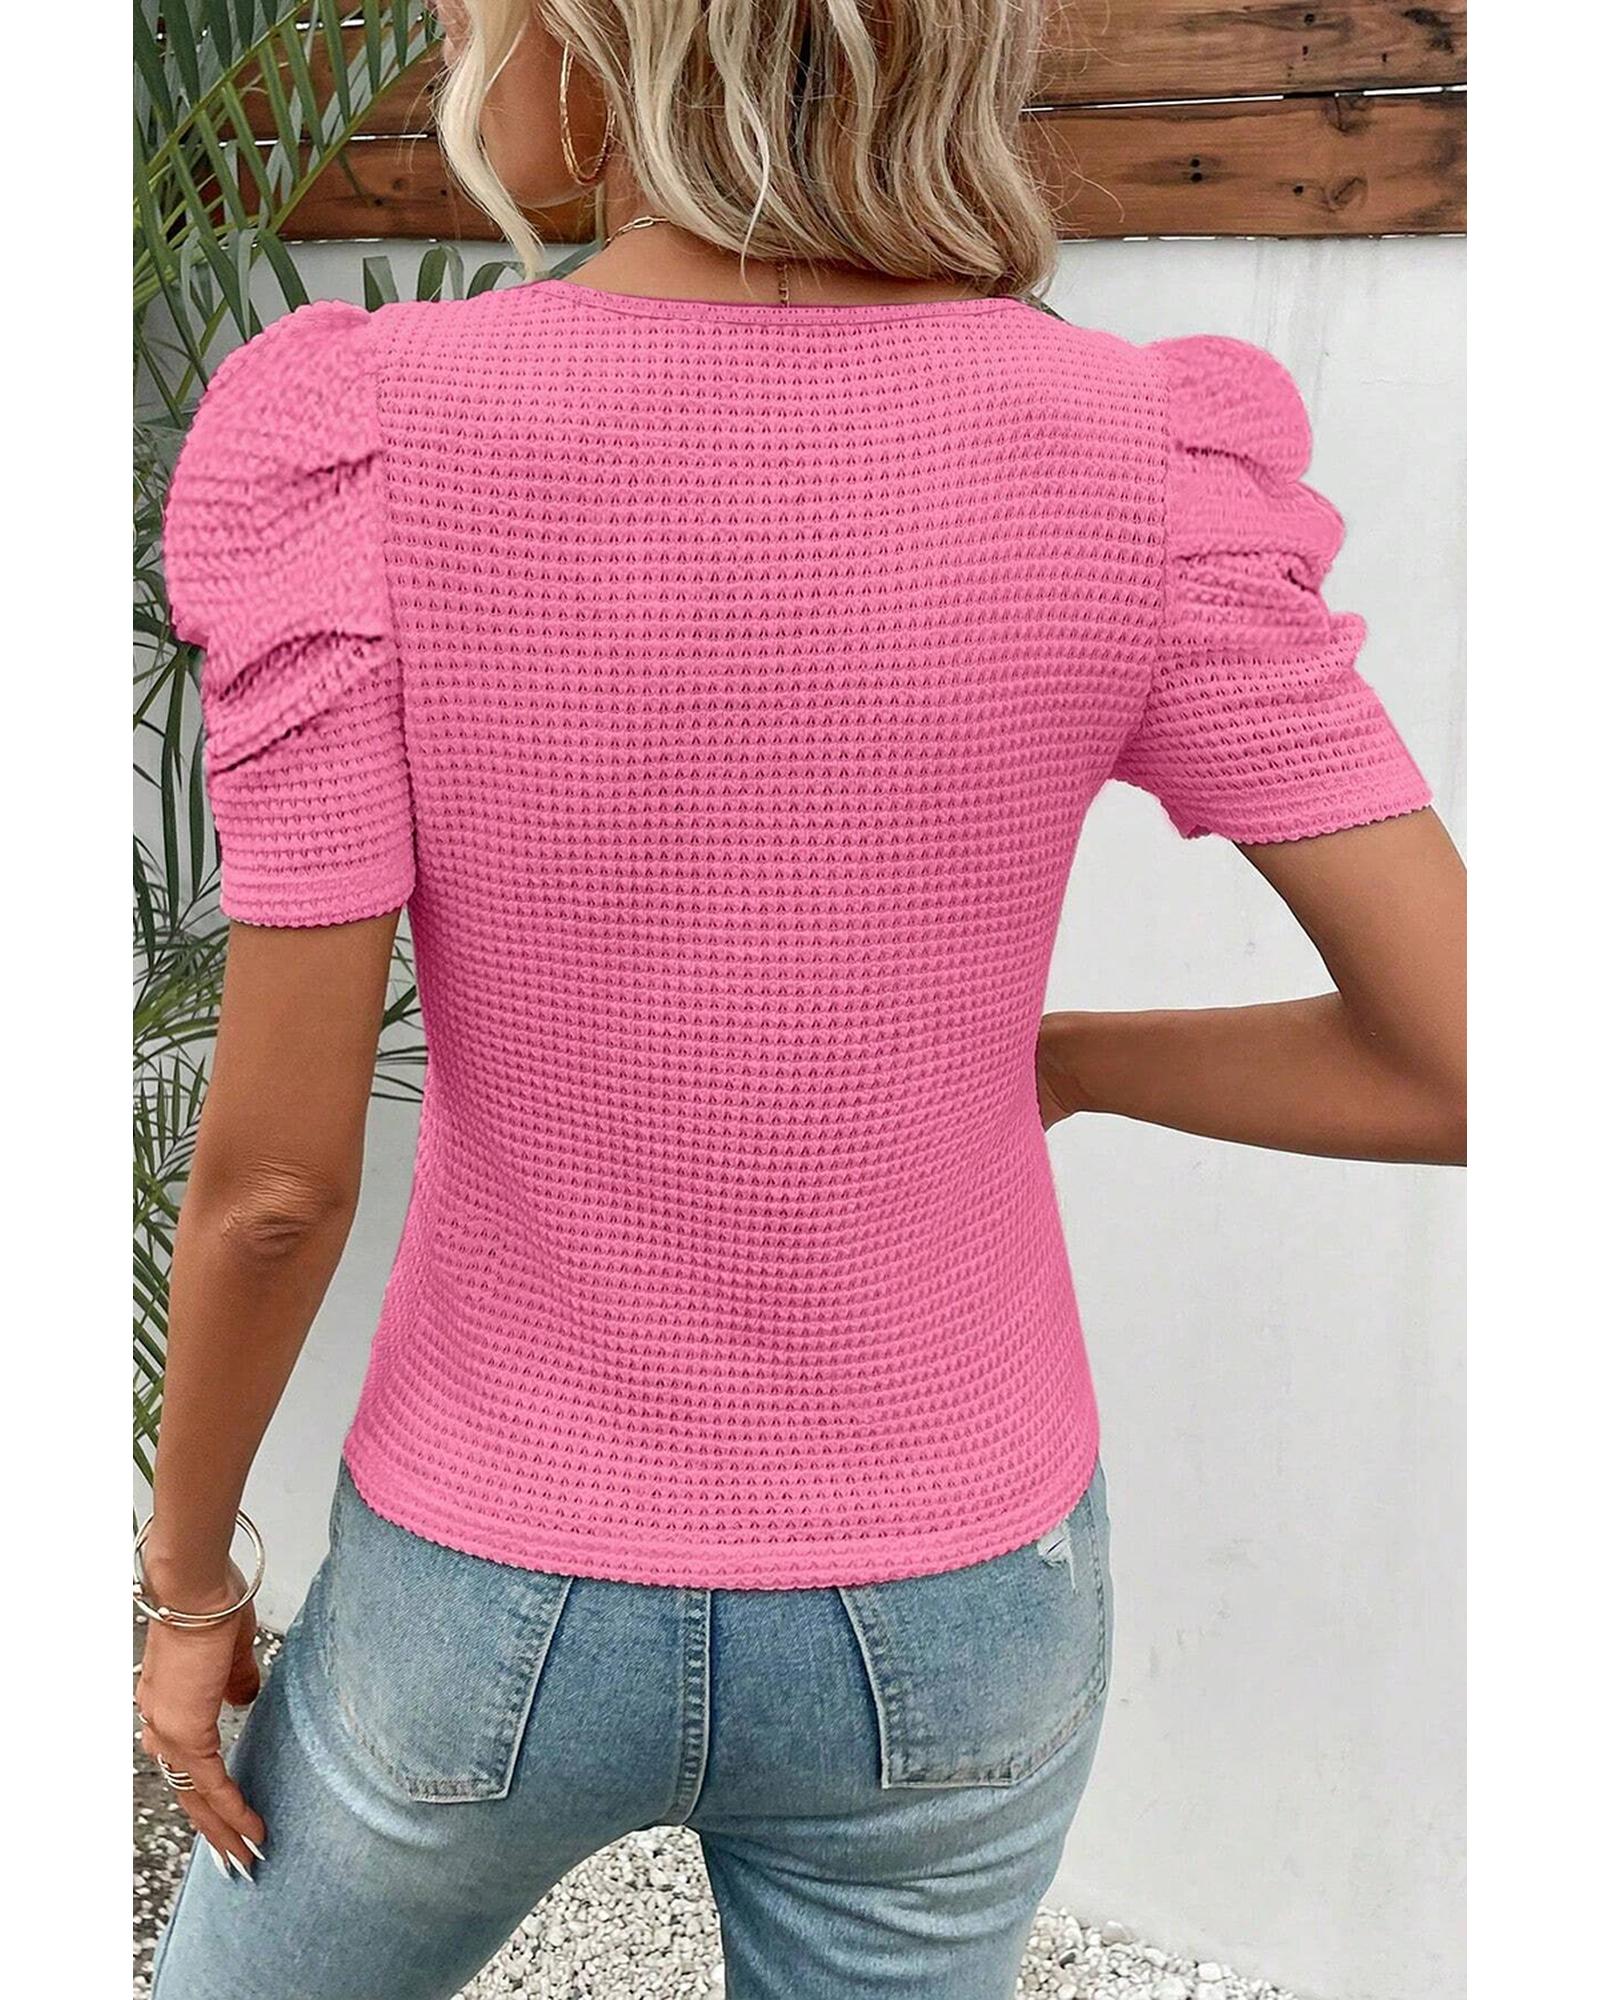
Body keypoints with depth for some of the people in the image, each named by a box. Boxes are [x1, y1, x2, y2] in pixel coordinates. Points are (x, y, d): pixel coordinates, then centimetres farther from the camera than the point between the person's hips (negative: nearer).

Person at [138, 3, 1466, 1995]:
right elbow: (1478, 1065, -14)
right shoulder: (1132, 465, -18)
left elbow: (275, 1167, -18)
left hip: (509, 1600, -1)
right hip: (948, 1608, 2)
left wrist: (186, 1578, 1)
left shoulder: (357, 458, -23)